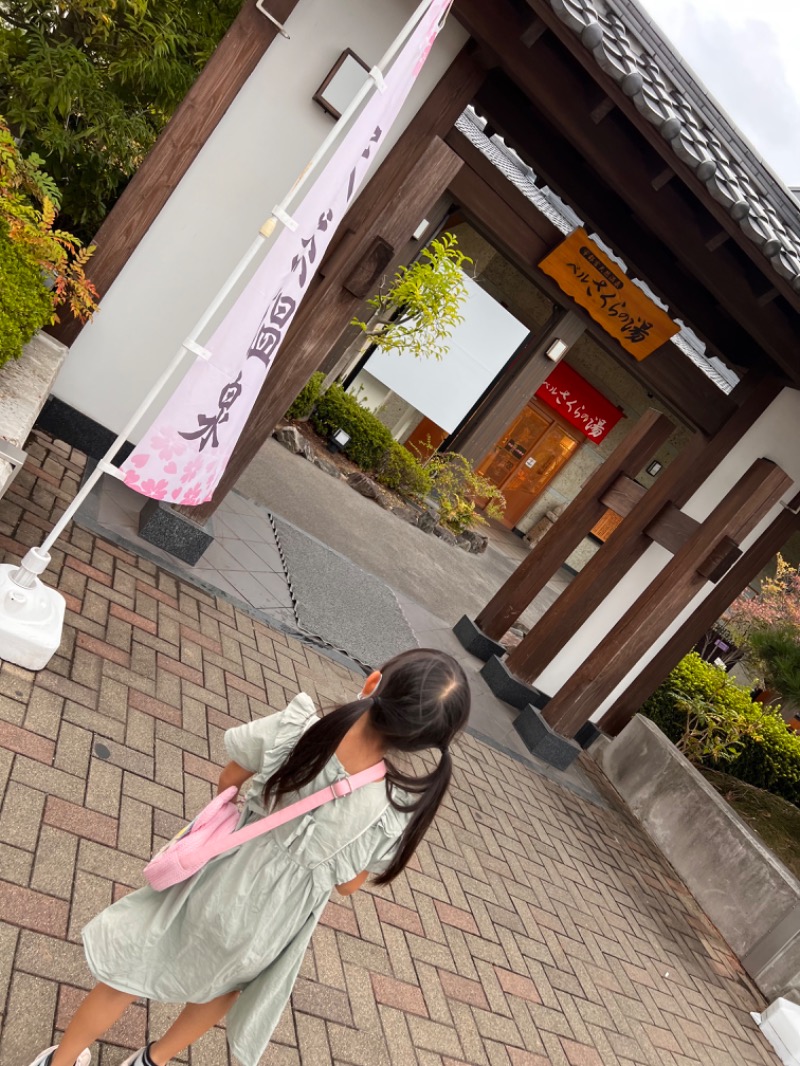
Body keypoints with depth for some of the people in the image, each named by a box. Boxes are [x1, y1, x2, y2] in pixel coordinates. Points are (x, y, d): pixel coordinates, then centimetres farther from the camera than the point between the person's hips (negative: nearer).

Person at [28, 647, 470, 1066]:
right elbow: (348, 884, -8)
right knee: (224, 984, 35)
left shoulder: (295, 728, -31)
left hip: (221, 879, -1)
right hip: (272, 922, 1)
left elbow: (227, 782, -9)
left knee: (126, 974, 26)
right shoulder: (402, 806, -28)